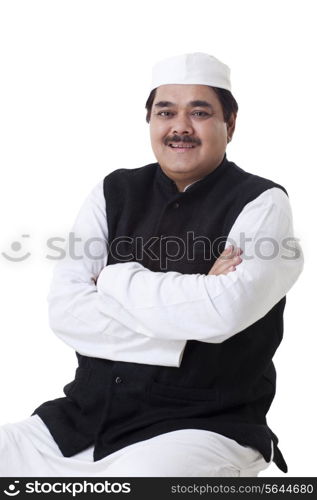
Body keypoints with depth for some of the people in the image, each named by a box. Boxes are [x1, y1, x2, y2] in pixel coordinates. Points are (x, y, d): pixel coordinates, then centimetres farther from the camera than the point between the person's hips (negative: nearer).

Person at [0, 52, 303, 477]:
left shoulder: (262, 203, -3)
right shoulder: (115, 192, 9)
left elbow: (225, 312, -21)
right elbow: (64, 310, -3)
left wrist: (115, 278, -7)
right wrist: (187, 300, -12)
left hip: (203, 427, -4)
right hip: (83, 420, 5)